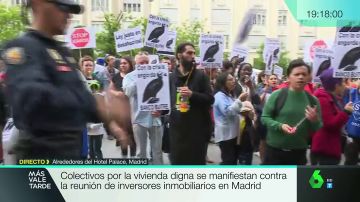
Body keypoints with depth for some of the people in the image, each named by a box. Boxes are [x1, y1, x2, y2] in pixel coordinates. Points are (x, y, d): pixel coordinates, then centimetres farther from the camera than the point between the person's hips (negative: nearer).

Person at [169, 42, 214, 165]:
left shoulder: (201, 76, 1)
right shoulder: (171, 78, 9)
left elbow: (210, 99, -5)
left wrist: (192, 94, -19)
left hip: (197, 129, -2)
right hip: (177, 129, 3)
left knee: (197, 162, 7)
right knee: (177, 161, 10)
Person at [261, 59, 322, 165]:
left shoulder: (312, 100, 0)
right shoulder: (277, 95, -9)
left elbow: (318, 128, 6)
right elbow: (264, 117, -6)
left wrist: (314, 120, -16)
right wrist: (280, 126, -22)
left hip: (299, 152, 3)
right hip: (275, 149, -3)